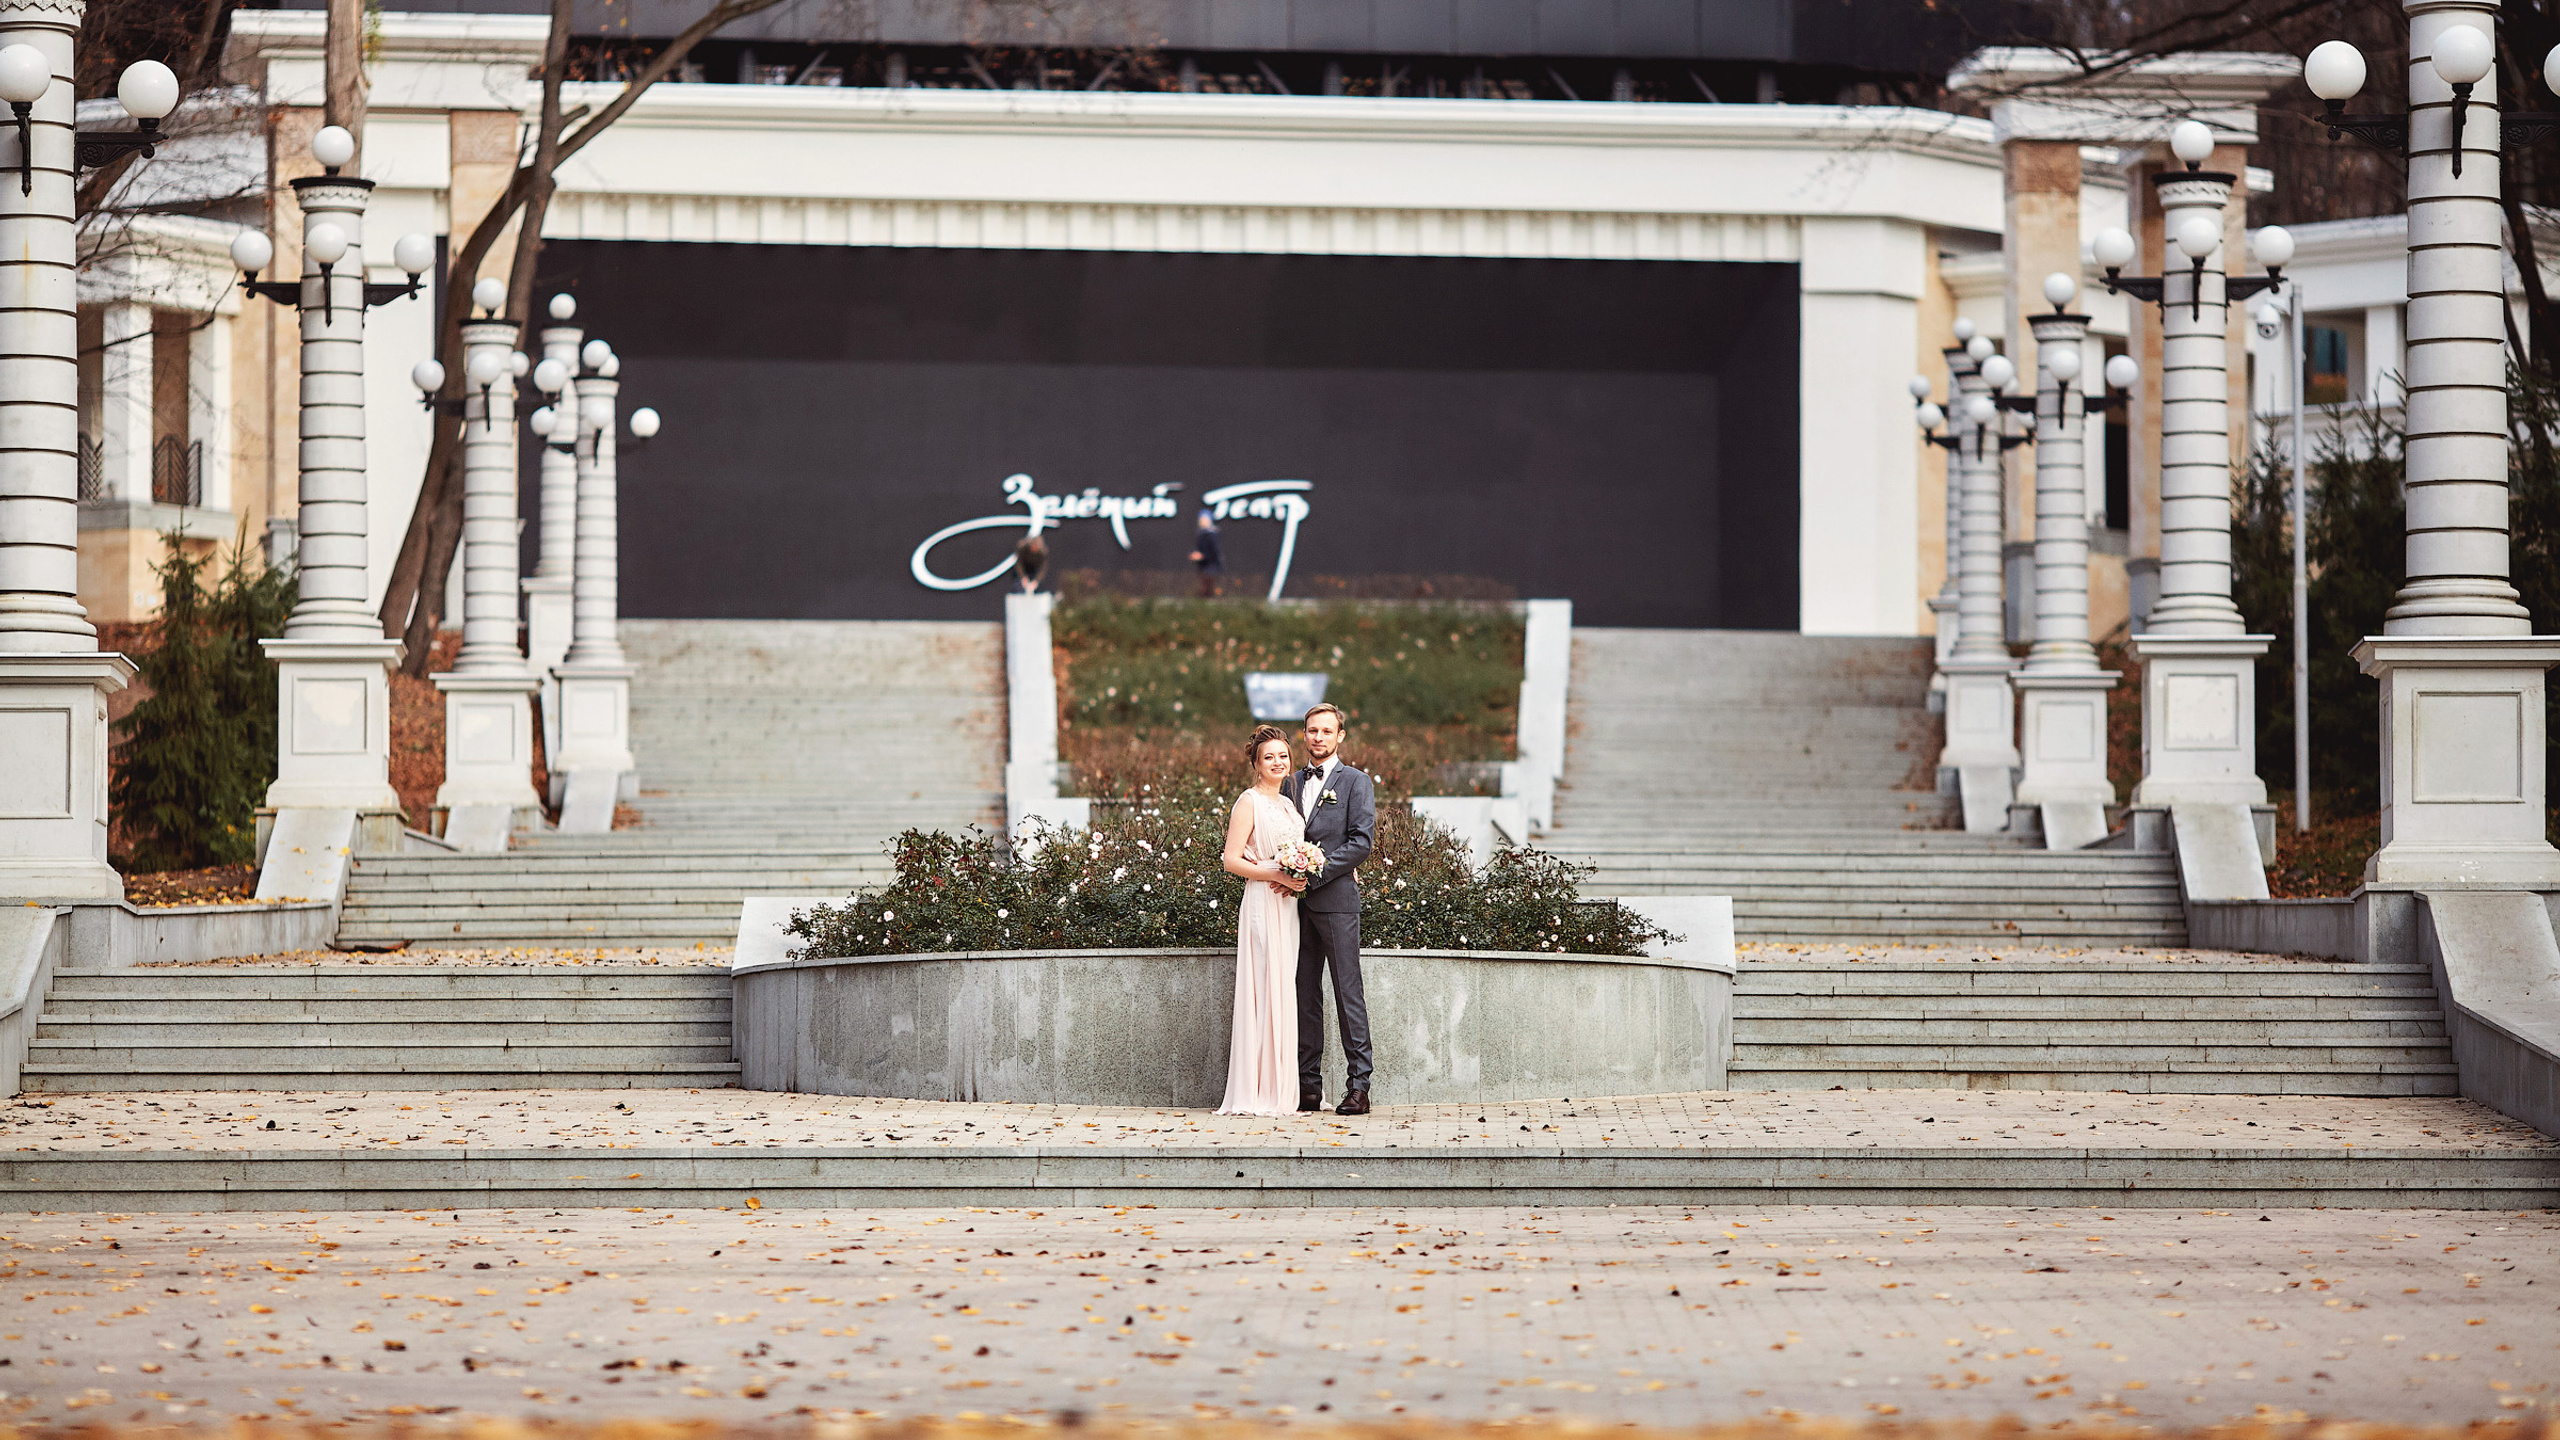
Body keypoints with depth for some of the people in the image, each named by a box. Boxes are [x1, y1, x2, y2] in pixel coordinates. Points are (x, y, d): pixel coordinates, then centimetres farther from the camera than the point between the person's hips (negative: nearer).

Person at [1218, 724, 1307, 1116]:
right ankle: (1256, 1094, -12)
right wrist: (1278, 876, -19)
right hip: (1261, 905, -8)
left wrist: (1298, 880, 3)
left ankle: (1279, 1091, 9)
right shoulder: (1249, 802, -5)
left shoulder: (1286, 804, 19)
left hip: (1289, 905, 8)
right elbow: (1232, 861, -11)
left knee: (1283, 995, 7)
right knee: (1262, 994, -11)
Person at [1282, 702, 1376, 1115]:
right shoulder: (1291, 784, 18)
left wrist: (1316, 872, -13)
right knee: (1304, 995, 5)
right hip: (1297, 902, 5)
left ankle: (1359, 1086, -6)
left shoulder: (1354, 782, 2)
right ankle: (1308, 1087, 7)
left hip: (1336, 899, -5)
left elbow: (1362, 840, -7)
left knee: (1348, 995, -6)